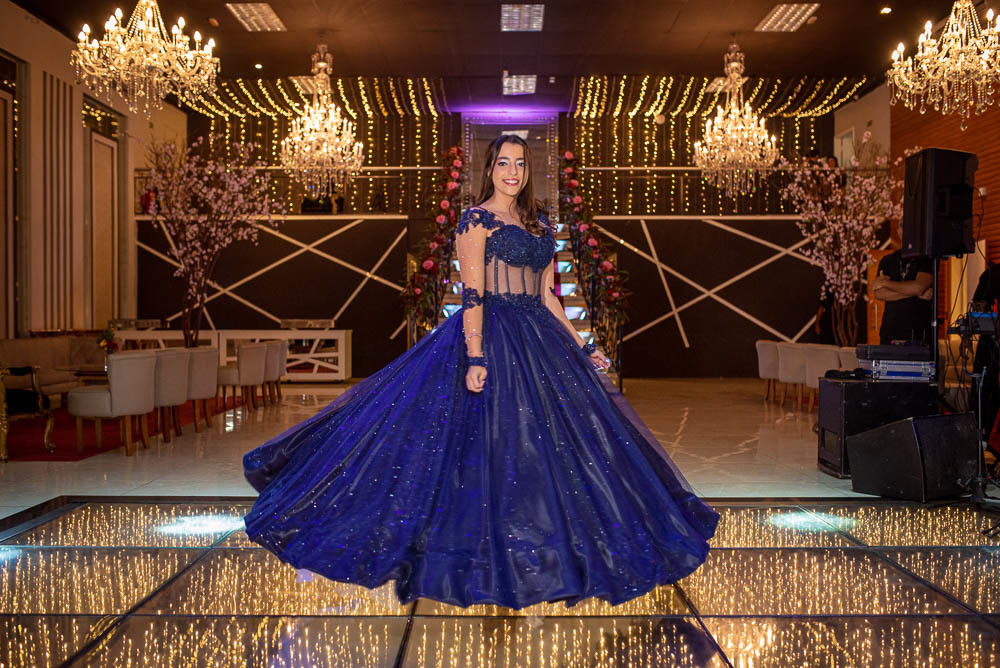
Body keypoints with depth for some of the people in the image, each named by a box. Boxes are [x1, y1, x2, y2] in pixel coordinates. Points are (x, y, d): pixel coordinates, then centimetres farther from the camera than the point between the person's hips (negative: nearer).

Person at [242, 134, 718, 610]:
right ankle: (492, 557, 9)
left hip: (540, 340, 7)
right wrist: (475, 357, -22)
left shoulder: (540, 224, 16)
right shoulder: (476, 220, -4)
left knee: (554, 440, 9)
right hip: (492, 337, -7)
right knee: (496, 444, -5)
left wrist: (581, 348, 15)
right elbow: (472, 294, -13)